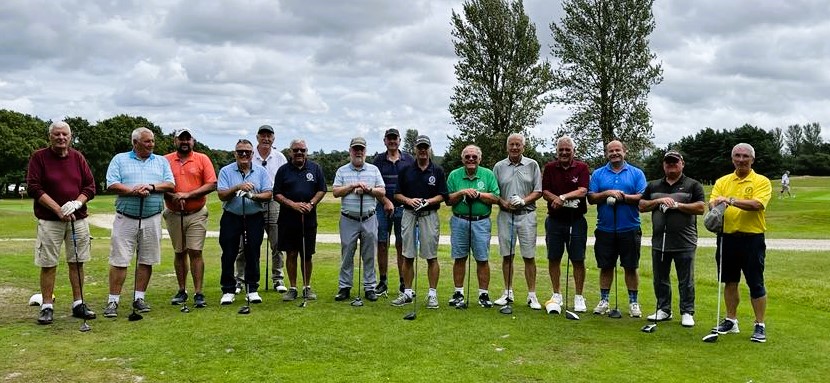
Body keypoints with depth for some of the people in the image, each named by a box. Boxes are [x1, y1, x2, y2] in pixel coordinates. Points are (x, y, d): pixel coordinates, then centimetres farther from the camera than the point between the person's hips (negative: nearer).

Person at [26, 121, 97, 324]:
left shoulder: (78, 157, 8)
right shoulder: (38, 157, -1)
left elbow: (90, 186, 7)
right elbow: (34, 188, -7)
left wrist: (77, 203, -12)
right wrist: (58, 210, -14)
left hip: (78, 219, 3)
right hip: (49, 221, -3)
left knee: (77, 262, 8)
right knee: (48, 264, 0)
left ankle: (78, 304, 16)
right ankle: (47, 307, 9)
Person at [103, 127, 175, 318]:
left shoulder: (161, 161, 14)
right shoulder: (120, 159, 8)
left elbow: (170, 184, 3)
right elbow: (111, 185, -3)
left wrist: (151, 186, -12)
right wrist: (133, 191, -16)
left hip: (152, 218, 2)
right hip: (126, 218, -2)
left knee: (147, 261, 5)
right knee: (119, 260, -3)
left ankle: (139, 298, 15)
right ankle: (113, 301, 4)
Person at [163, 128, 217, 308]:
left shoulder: (202, 159, 1)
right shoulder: (165, 160, 5)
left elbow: (212, 184, -6)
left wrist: (188, 195, -14)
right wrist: (172, 196, -17)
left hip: (196, 214, -2)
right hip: (173, 214, 2)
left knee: (195, 252, -6)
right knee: (179, 253, 11)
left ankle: (198, 293, -2)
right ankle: (182, 291, 21)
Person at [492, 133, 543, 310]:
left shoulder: (532, 165, 4)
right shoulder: (499, 167, 8)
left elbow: (538, 191, 2)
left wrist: (523, 201, -14)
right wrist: (504, 203, -11)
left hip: (526, 214, -1)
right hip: (505, 215, 2)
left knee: (529, 257, 0)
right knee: (507, 255, 7)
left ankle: (532, 295, 7)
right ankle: (508, 293, 18)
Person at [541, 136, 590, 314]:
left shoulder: (582, 167, 0)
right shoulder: (549, 168, 6)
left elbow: (582, 191, -12)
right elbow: (545, 192, -2)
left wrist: (563, 197, -24)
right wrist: (558, 200, -20)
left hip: (576, 220, -2)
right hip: (554, 219, 2)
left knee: (578, 260, 2)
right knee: (553, 259, 6)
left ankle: (579, 297, 14)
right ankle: (556, 295, 19)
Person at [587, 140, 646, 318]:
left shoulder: (636, 173, 5)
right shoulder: (598, 173, 9)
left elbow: (643, 197, -5)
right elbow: (591, 197, 0)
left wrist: (623, 197, -17)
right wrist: (607, 193, -14)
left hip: (629, 228, -1)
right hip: (605, 228, 1)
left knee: (631, 267, 4)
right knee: (606, 267, 7)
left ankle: (633, 302, 14)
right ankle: (604, 300, 17)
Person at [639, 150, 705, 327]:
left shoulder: (693, 185, 3)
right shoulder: (653, 186, 14)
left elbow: (700, 207, -7)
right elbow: (642, 206, 8)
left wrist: (677, 205, -14)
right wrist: (658, 201, -7)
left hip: (684, 243, -4)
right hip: (659, 241, 4)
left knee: (686, 280, 2)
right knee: (660, 279, 10)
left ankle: (687, 313, 11)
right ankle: (663, 310, 22)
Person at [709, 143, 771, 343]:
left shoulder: (762, 182, -2)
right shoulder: (722, 181, 10)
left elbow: (757, 204, -19)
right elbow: (712, 202, -1)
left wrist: (731, 200, -28)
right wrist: (715, 205, -24)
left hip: (752, 238, -4)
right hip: (727, 237, 4)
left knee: (755, 284, 0)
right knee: (730, 282, 12)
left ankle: (760, 326, 11)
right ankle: (731, 320, 24)